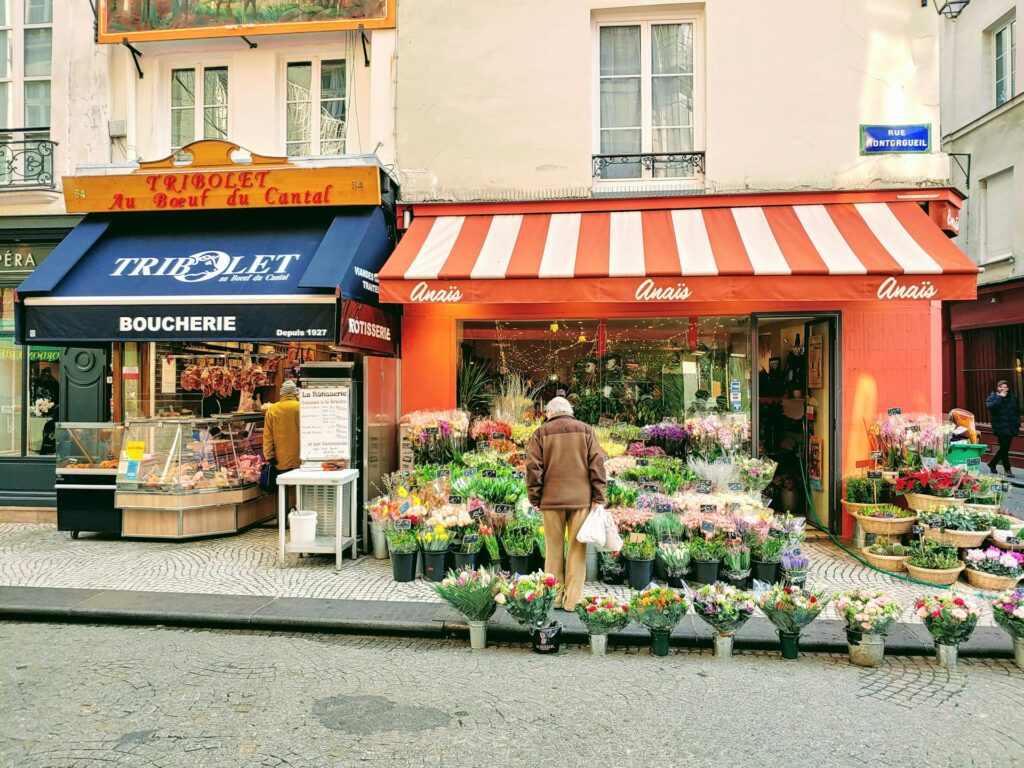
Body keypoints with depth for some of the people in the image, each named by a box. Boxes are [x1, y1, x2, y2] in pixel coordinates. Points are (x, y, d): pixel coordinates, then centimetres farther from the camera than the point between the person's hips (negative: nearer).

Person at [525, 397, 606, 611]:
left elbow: (533, 467, -2)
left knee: (554, 550, 9)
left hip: (552, 499, 0)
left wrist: (535, 499, 5)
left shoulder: (541, 433, 3)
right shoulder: (586, 430, 6)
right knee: (577, 549, 6)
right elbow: (597, 464, 0)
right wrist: (598, 497, 2)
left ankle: (554, 599, 13)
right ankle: (572, 600, 6)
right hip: (581, 499, 0)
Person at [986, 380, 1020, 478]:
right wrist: (1000, 397, -16)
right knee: (1004, 448, -6)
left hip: (1011, 428, 5)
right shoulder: (992, 397, 0)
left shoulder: (1013, 398, 11)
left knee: (1004, 449, 10)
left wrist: (1017, 424, 6)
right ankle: (1007, 470, 1)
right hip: (1000, 428, -5)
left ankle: (992, 464, 26)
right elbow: (991, 407, -20)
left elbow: (1018, 412, 15)